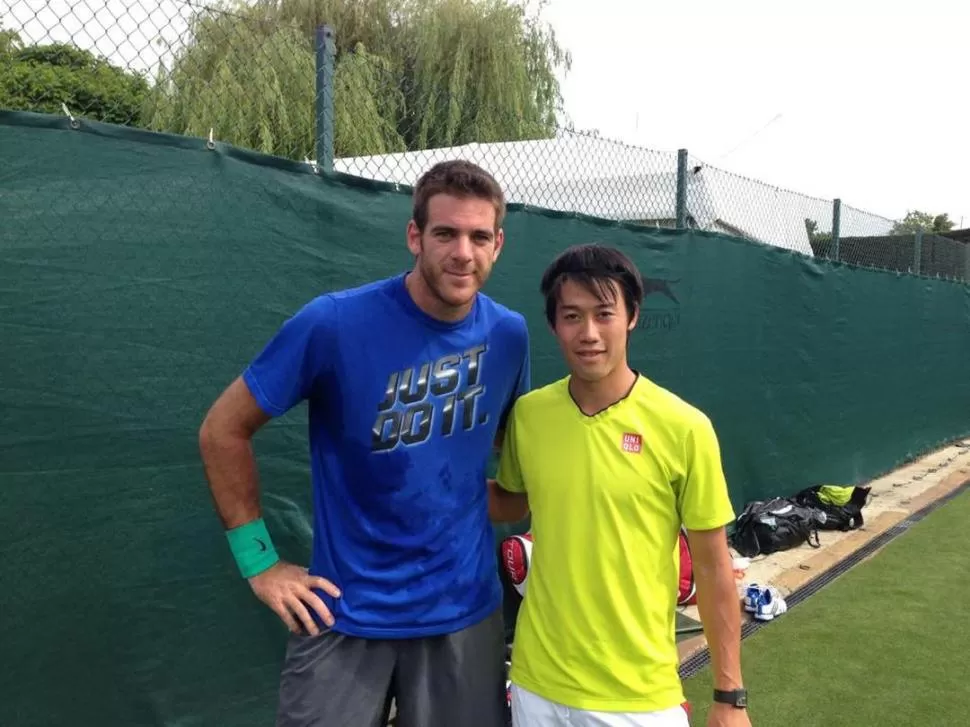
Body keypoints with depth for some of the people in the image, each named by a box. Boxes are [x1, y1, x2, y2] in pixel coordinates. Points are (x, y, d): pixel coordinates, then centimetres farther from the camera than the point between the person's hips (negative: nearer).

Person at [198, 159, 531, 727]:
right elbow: (223, 430, -6)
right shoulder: (334, 323, -16)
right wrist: (259, 560, -7)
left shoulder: (509, 334, -4)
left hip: (467, 612, 3)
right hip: (344, 613, -3)